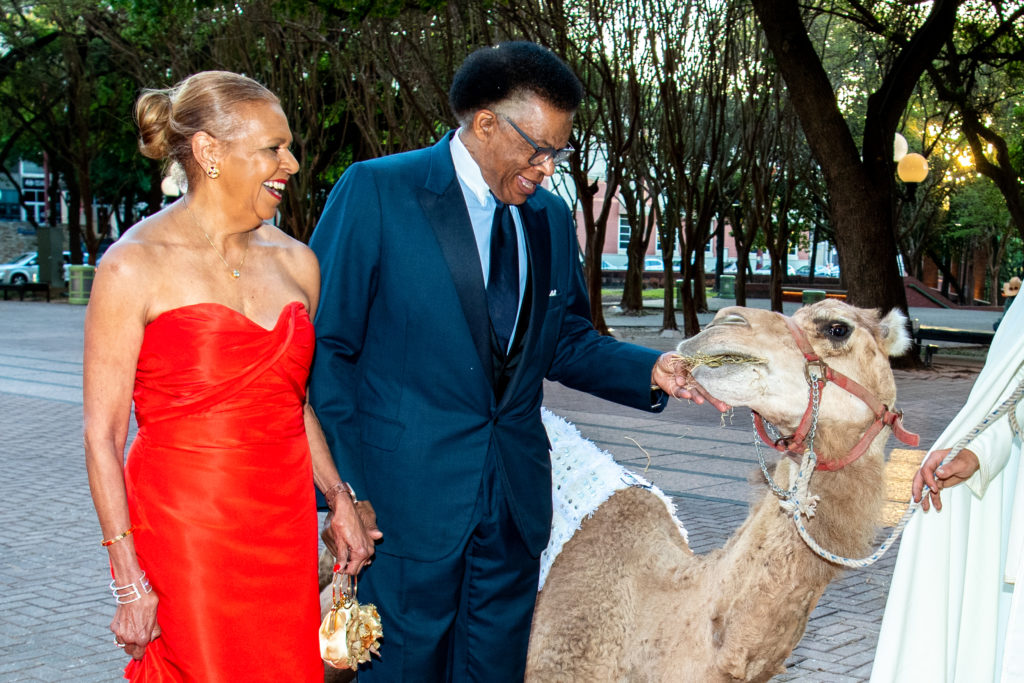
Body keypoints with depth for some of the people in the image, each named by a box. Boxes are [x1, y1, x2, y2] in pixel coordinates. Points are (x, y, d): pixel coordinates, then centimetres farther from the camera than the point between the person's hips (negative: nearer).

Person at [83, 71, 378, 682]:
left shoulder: (296, 262, 9)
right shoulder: (135, 266, -8)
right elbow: (103, 435, -8)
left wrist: (339, 498, 9)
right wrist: (130, 583, -12)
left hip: (284, 533, 5)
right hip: (184, 534, -5)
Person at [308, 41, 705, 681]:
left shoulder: (551, 218, 10)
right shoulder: (376, 192, -8)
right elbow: (322, 345, -8)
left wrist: (649, 370, -1)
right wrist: (347, 483, -12)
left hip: (515, 494, 5)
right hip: (409, 493, -5)